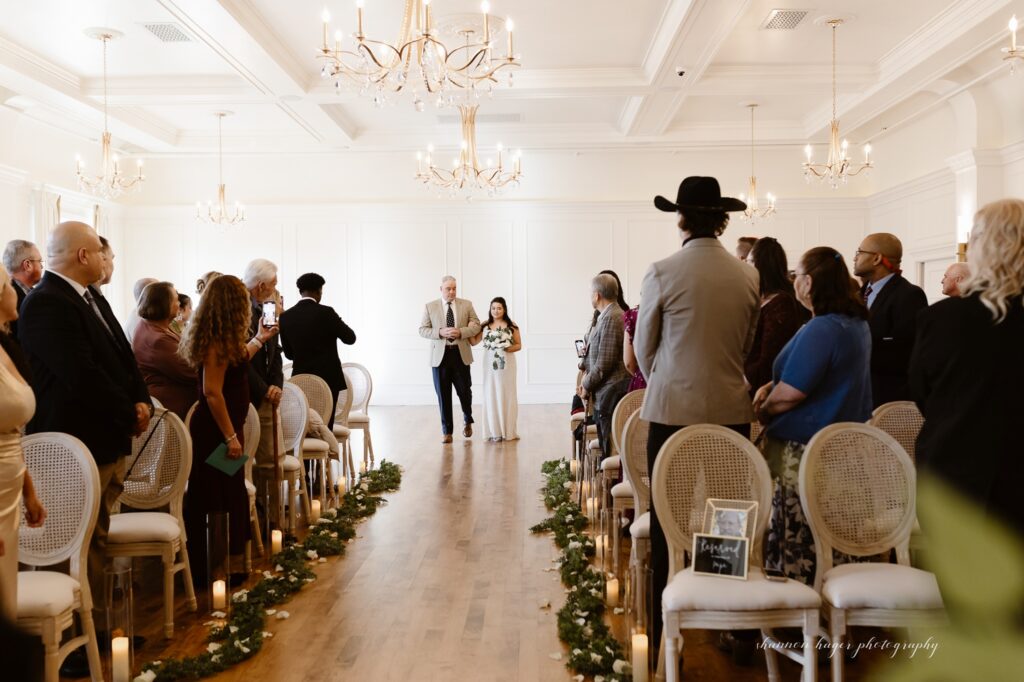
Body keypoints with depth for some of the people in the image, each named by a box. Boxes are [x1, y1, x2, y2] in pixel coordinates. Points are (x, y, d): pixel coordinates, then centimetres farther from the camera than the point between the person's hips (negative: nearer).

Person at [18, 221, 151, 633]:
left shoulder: (93, 299, 13)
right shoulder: (46, 304, -18)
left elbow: (122, 356, 14)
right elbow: (83, 377, -24)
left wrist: (142, 402, -2)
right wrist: (130, 416, -14)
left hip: (109, 442, 9)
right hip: (80, 446, -9)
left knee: (98, 537, 16)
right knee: (85, 541, 2)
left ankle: (99, 615, 27)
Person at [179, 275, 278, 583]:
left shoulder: (220, 339, 9)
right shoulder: (219, 341, -20)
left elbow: (235, 363, 28)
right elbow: (212, 392, -24)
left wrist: (259, 339, 36)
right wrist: (230, 436, -21)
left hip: (222, 427, 10)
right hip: (216, 430, -10)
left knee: (229, 496, 16)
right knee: (217, 499, -1)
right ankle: (207, 569, 11)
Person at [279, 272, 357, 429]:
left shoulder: (285, 316, 0)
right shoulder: (326, 312, -12)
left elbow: (288, 353, 9)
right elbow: (350, 338, -2)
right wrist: (337, 322, 15)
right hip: (327, 378, -4)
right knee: (324, 428, 2)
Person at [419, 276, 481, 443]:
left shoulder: (466, 305, 6)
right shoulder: (430, 307, 4)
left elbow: (476, 325, 4)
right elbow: (422, 329, 1)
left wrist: (460, 332, -14)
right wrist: (440, 332, -16)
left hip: (461, 354, 0)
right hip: (440, 355, 0)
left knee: (464, 391, 6)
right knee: (443, 395, 3)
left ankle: (467, 420, 34)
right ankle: (446, 431, 12)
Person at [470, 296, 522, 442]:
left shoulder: (512, 326, 1)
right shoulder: (485, 326, 5)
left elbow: (519, 345, 5)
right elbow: (473, 342, 5)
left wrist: (509, 349, -13)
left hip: (507, 365, -1)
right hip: (490, 365, 1)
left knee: (507, 396, 3)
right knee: (491, 396, 2)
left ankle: (508, 431, 11)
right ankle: (494, 432, 7)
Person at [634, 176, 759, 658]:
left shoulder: (662, 272, -9)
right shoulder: (748, 276, 2)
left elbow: (643, 348, 1)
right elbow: (746, 344, 12)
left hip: (674, 409, -3)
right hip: (731, 409, 3)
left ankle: (665, 626, 14)